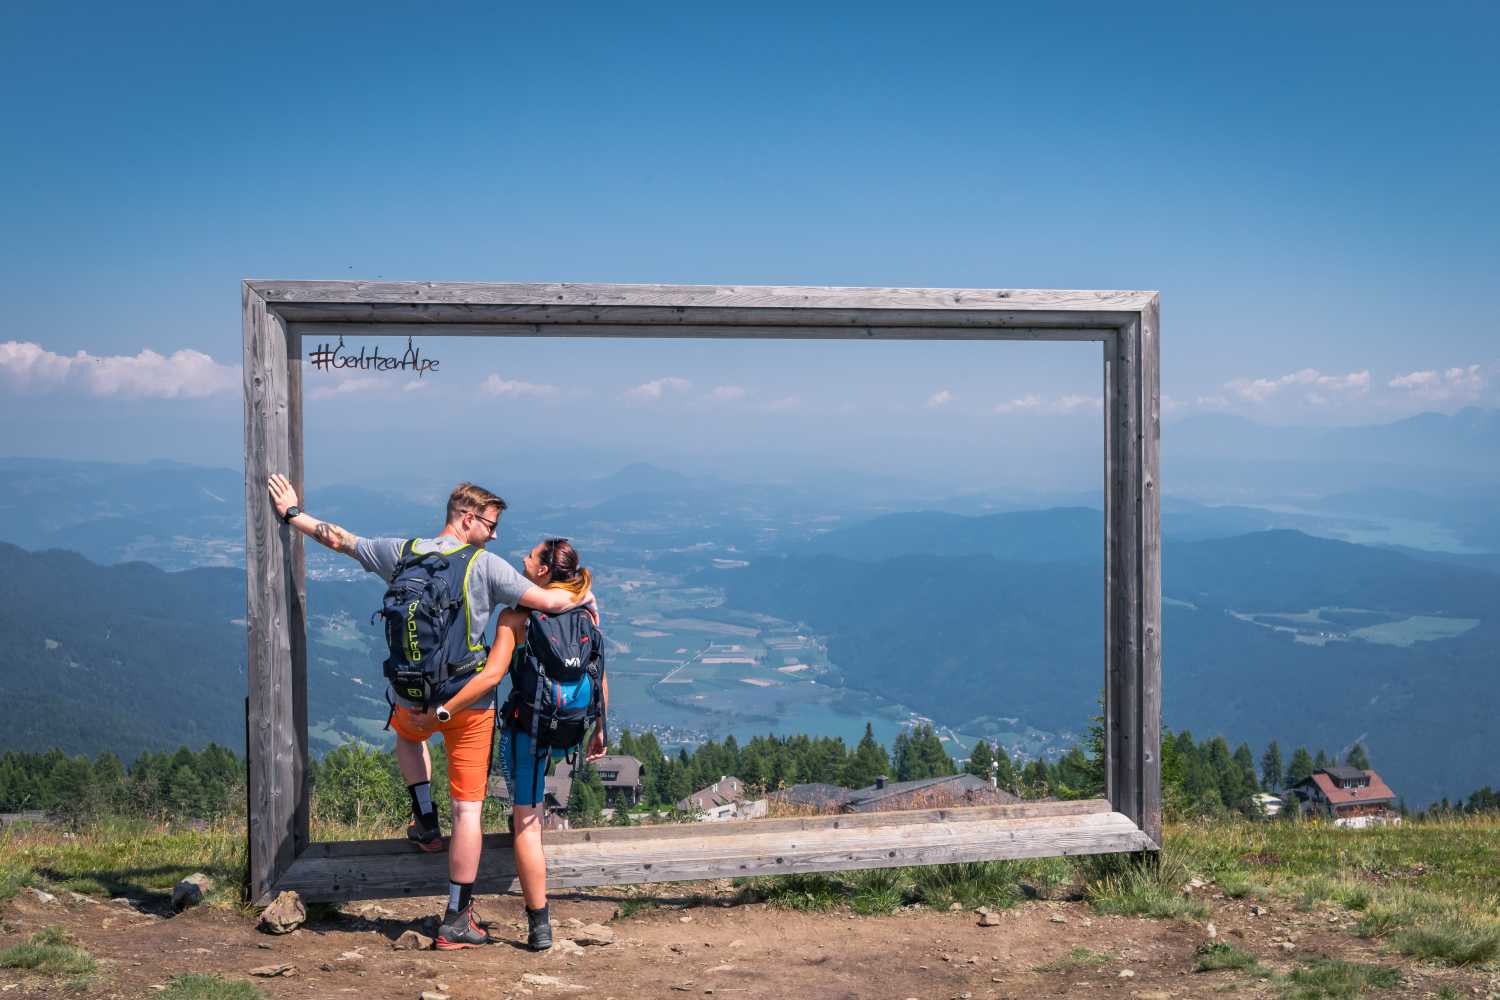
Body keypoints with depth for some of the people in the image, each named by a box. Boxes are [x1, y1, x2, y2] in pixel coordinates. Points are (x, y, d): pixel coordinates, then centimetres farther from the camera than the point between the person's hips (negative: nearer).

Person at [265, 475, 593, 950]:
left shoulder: (404, 553, 0)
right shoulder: (485, 565, -11)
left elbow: (339, 539, 13)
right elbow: (547, 601, -16)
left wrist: (292, 514, 29)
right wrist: (582, 597, 6)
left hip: (412, 699, 4)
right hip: (467, 703, -4)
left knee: (407, 734, 42)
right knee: (468, 809, 4)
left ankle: (425, 822, 30)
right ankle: (457, 920, 5)